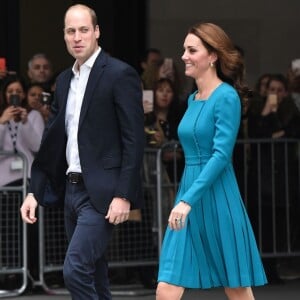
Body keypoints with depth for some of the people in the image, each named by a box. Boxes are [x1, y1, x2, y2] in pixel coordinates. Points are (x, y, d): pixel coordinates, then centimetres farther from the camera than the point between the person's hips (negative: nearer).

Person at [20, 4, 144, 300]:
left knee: (75, 269, -18)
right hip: (71, 188, 8)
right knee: (92, 275, 12)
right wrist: (35, 191, 10)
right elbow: (51, 139, 17)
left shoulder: (120, 75, -9)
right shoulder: (64, 80, 14)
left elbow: (134, 140, -13)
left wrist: (124, 196, -18)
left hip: (101, 192, -8)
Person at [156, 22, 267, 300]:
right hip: (189, 197, 8)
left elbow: (221, 154, -19)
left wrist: (188, 199, -26)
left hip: (217, 201, -8)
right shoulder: (193, 99, 14)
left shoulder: (226, 97, -10)